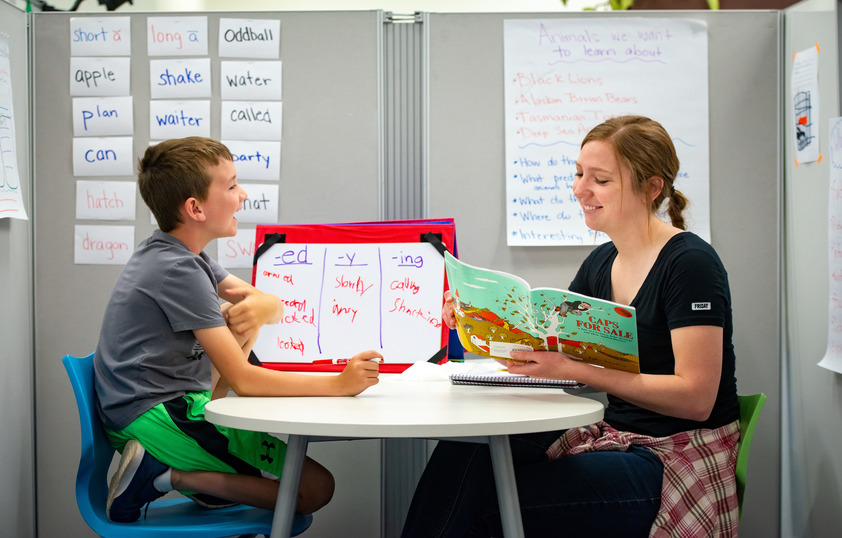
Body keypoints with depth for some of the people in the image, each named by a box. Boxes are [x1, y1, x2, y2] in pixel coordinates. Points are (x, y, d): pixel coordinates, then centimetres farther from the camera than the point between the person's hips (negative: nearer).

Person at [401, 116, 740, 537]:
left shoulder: (690, 264, -14)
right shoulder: (601, 263, 10)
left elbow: (696, 398, -21)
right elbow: (548, 347, 12)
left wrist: (574, 369, -27)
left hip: (681, 460, -7)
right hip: (615, 438, 7)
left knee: (484, 502, -23)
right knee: (463, 453, -17)